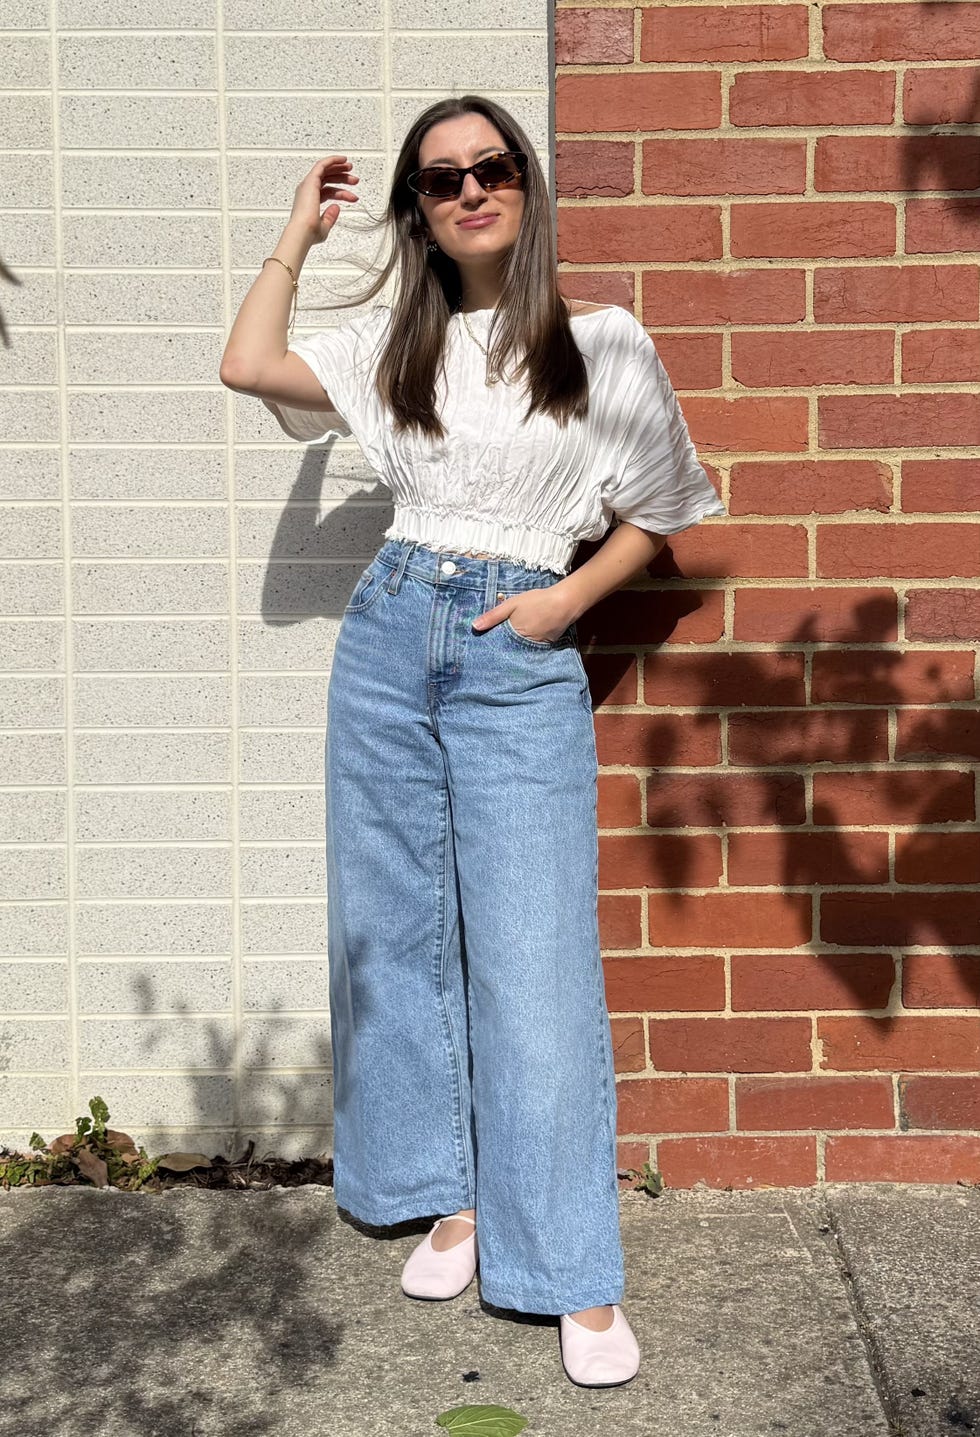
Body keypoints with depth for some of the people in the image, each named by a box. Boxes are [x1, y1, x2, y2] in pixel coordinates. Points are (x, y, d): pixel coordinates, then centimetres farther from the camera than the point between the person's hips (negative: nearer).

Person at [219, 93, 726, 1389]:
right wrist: (300, 233, 13)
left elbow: (655, 514, 8)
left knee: (532, 961, -7)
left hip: (522, 662, -4)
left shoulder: (603, 344, 2)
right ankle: (448, 1198, 23)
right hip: (389, 642, 4)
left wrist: (569, 596, -7)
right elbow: (248, 364, 5)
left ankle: (578, 1279, 1)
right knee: (398, 935, 7)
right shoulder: (398, 343, 12)